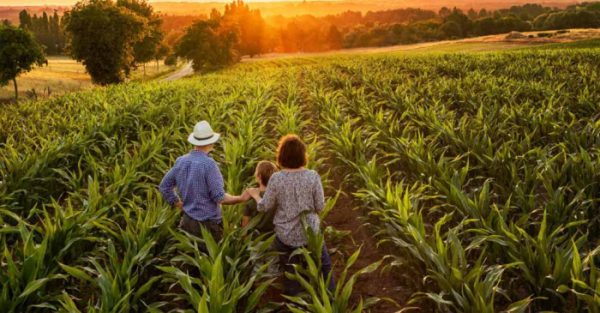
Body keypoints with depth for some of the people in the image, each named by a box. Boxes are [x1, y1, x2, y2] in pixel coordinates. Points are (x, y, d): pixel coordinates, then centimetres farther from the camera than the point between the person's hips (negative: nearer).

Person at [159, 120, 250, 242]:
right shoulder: (208, 164, -19)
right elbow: (219, 197, -19)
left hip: (187, 221, 6)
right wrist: (242, 198, -6)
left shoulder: (180, 161, 1)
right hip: (208, 224, -6)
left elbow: (164, 186, 11)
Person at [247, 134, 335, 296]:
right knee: (324, 265, 22)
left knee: (290, 274, 17)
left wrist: (255, 195, 14)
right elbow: (320, 207, -8)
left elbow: (264, 207, -5)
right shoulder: (313, 176, -15)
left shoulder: (276, 179, -15)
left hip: (286, 236, 0)